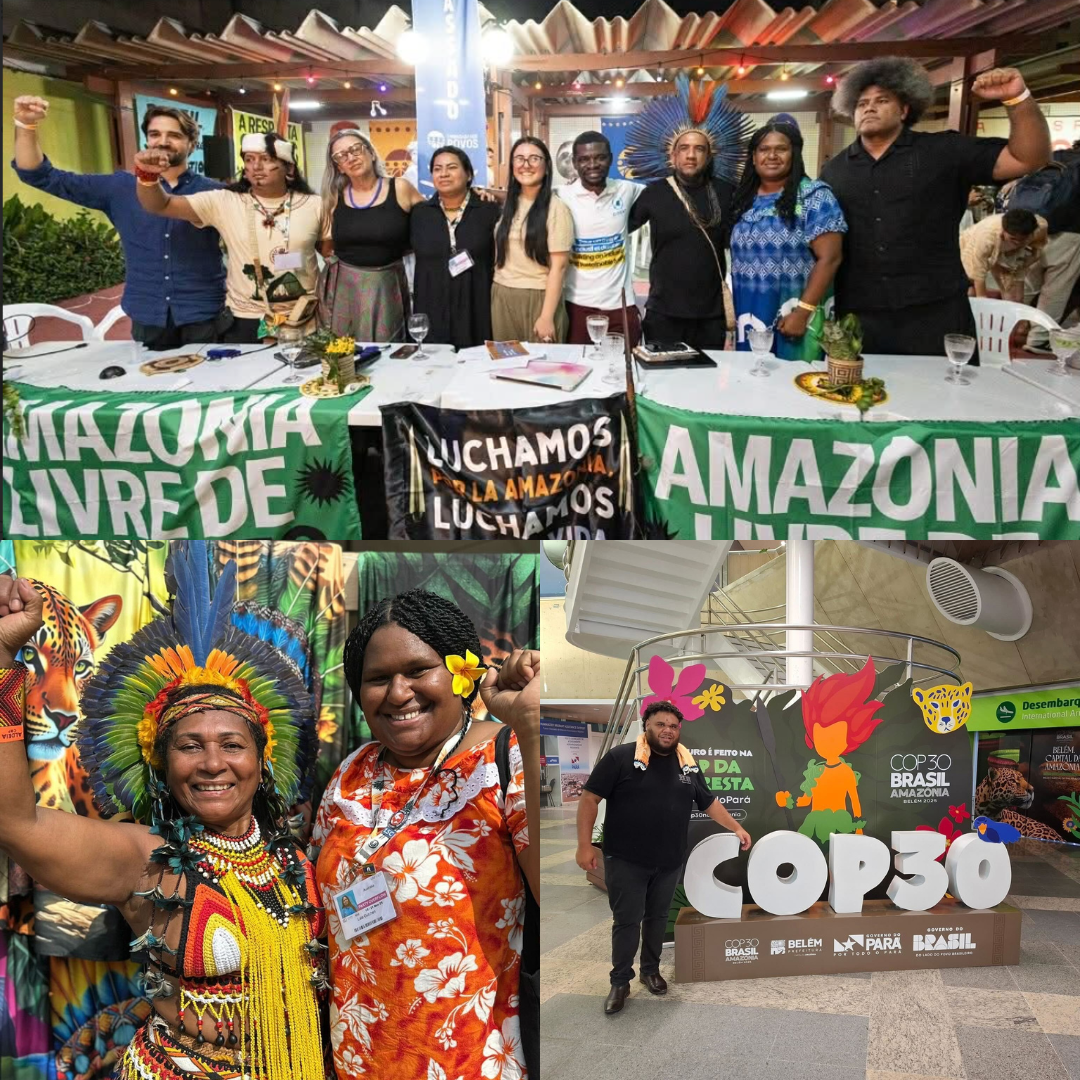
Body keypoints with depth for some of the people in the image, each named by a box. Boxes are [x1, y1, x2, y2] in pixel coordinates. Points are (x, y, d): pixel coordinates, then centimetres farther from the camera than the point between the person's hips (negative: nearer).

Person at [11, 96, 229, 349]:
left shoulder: (212, 193, 1)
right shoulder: (121, 188, 7)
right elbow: (43, 177, 7)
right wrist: (26, 126, -7)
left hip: (205, 319, -2)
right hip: (147, 321, 2)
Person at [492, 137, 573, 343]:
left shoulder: (555, 208, -8)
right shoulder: (507, 204, 8)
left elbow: (558, 266, -11)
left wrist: (547, 316, -16)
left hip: (538, 300, -5)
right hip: (501, 299, 5)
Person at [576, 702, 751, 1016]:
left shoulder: (687, 765, 6)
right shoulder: (621, 757, -11)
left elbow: (709, 802, 17)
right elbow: (590, 798, -11)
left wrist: (736, 828, 11)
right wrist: (584, 844, -15)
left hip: (669, 862, 5)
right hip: (625, 860, -4)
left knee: (657, 917, 16)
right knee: (626, 921, 2)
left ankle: (651, 970, 34)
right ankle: (620, 982, 16)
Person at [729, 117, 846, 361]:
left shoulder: (814, 197, -6)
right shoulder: (744, 200, 11)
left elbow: (829, 259, -12)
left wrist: (802, 312, -18)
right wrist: (736, 313, 11)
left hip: (791, 319, -5)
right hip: (749, 321, 5)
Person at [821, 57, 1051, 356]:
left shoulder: (943, 151, 3)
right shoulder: (834, 171, 12)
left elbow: (1028, 159, -2)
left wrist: (1018, 98, -17)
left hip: (935, 314, -2)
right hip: (858, 318, 2)